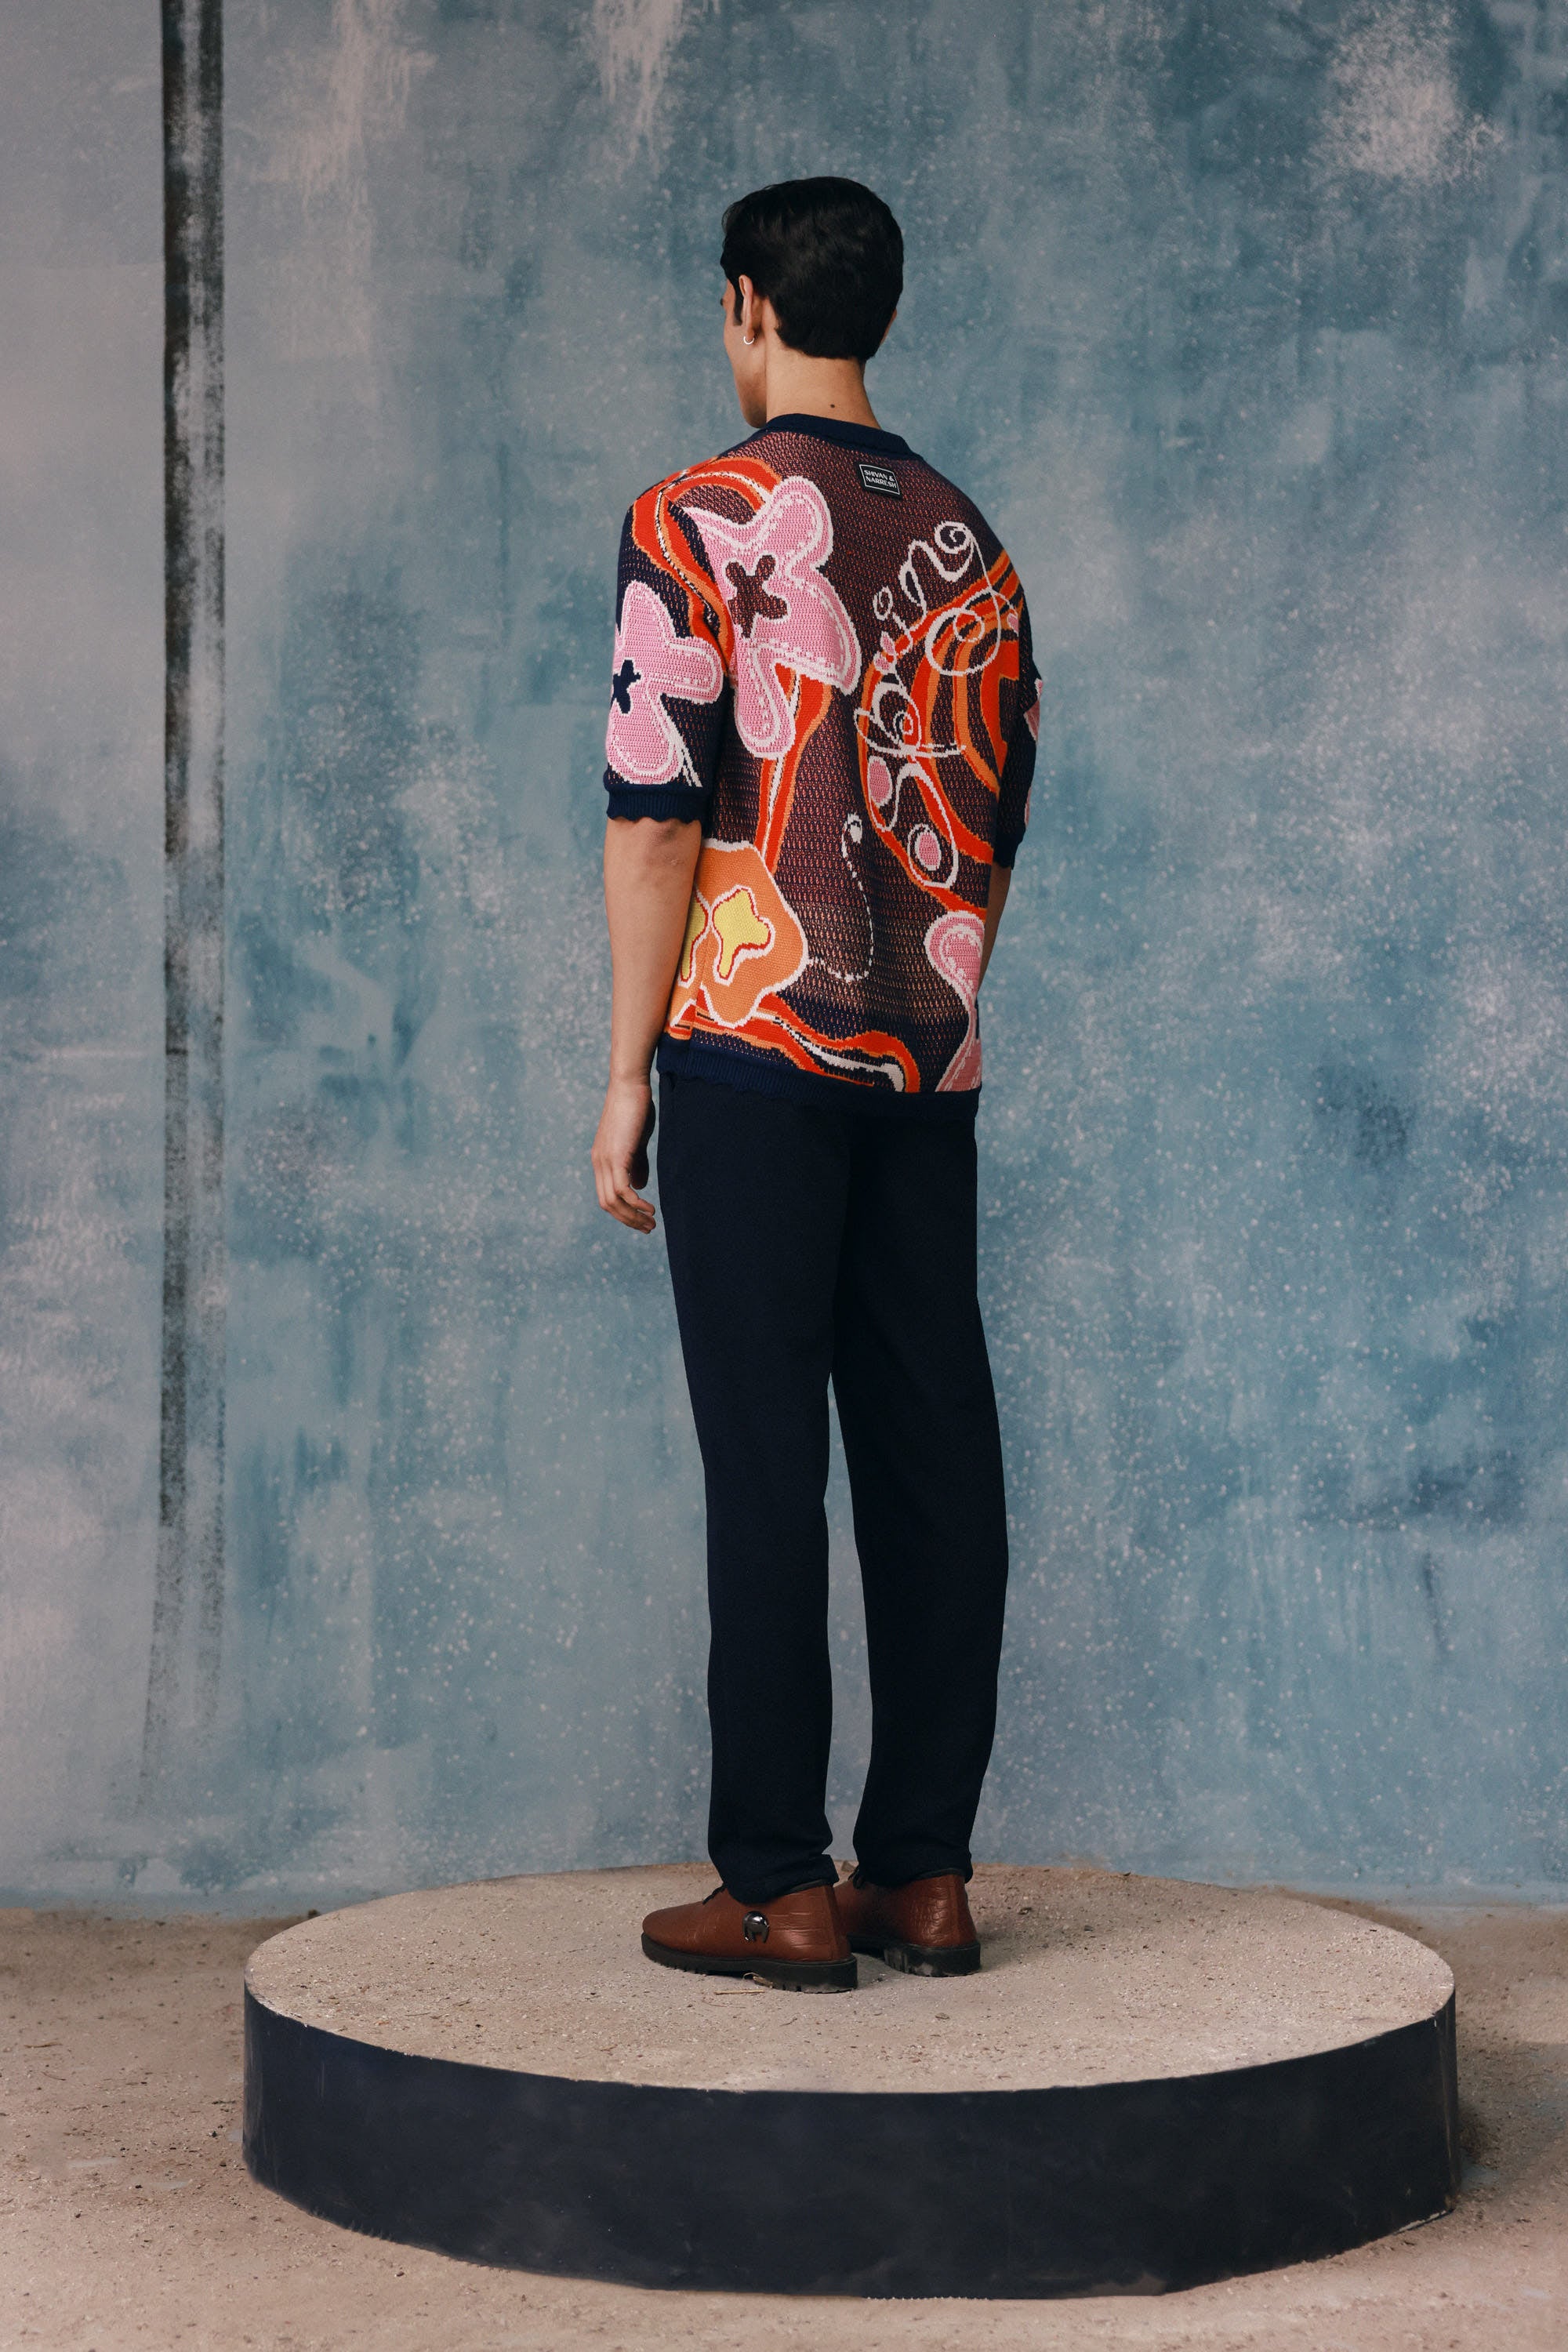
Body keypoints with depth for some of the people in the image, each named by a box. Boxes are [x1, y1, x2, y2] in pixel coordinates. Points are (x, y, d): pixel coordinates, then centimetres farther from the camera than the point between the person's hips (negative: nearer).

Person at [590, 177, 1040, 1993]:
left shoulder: (698, 524, -6)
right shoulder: (966, 539, 12)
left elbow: (658, 820, -10)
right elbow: (995, 825, 15)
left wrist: (626, 1076, -6)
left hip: (755, 1044, -5)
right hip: (930, 1060, 5)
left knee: (766, 1459, -3)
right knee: (932, 1452, 6)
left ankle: (781, 1889, -1)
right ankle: (924, 1873, 10)